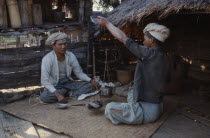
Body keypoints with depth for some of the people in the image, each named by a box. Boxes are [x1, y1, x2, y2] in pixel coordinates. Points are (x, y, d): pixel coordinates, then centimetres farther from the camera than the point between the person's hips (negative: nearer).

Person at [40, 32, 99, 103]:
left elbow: (79, 73, 2)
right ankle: (70, 92, -13)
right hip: (54, 86, -2)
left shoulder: (71, 56, -6)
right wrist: (57, 95, -34)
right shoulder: (47, 59, -18)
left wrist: (91, 81, -16)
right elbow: (44, 80, -22)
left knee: (90, 85, -12)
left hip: (68, 83, 3)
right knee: (44, 97, -34)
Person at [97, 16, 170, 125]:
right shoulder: (164, 56, 3)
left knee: (109, 108, -2)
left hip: (147, 111, -9)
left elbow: (122, 37, -16)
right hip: (158, 107, 9)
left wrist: (106, 23, -4)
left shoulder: (150, 53, -22)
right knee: (131, 94, 33)